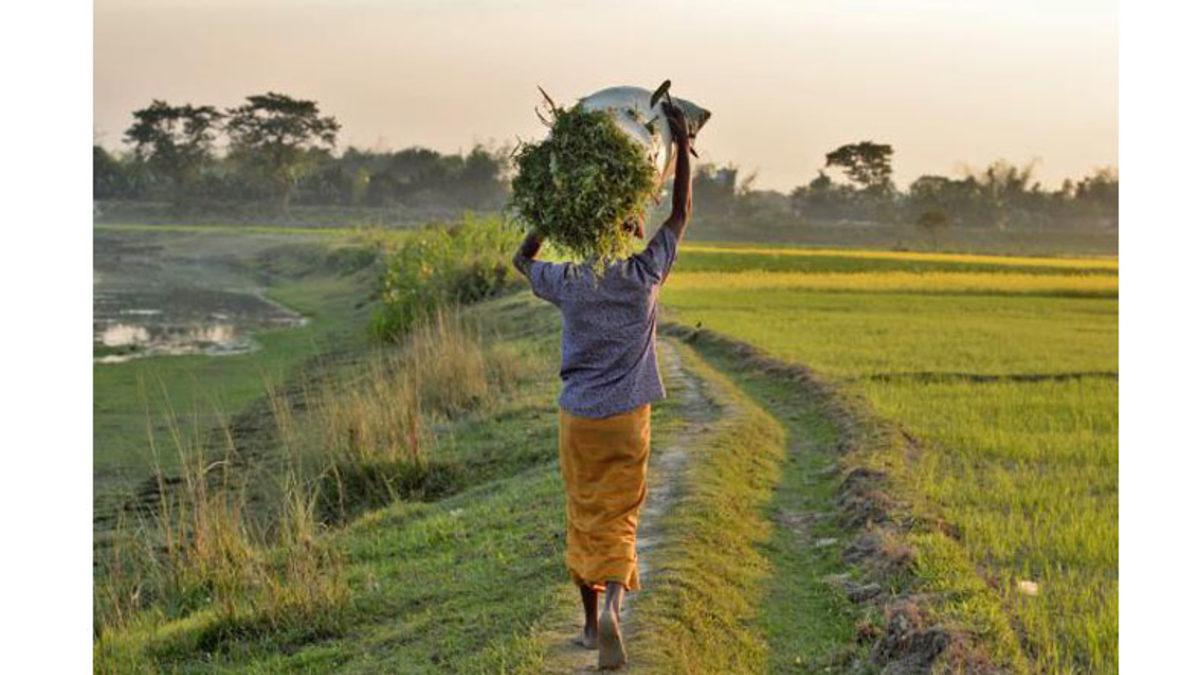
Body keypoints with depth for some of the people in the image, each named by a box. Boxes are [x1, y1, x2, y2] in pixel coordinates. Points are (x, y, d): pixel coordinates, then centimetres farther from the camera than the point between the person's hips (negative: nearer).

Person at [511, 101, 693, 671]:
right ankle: (612, 598, -21)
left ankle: (590, 622, 23)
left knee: (583, 517, 14)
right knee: (619, 518, 5)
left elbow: (522, 259, 15)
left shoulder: (568, 284, -7)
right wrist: (682, 145, 5)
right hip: (627, 419, -1)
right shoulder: (645, 278, -10)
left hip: (578, 419, 1)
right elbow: (681, 214, 2)